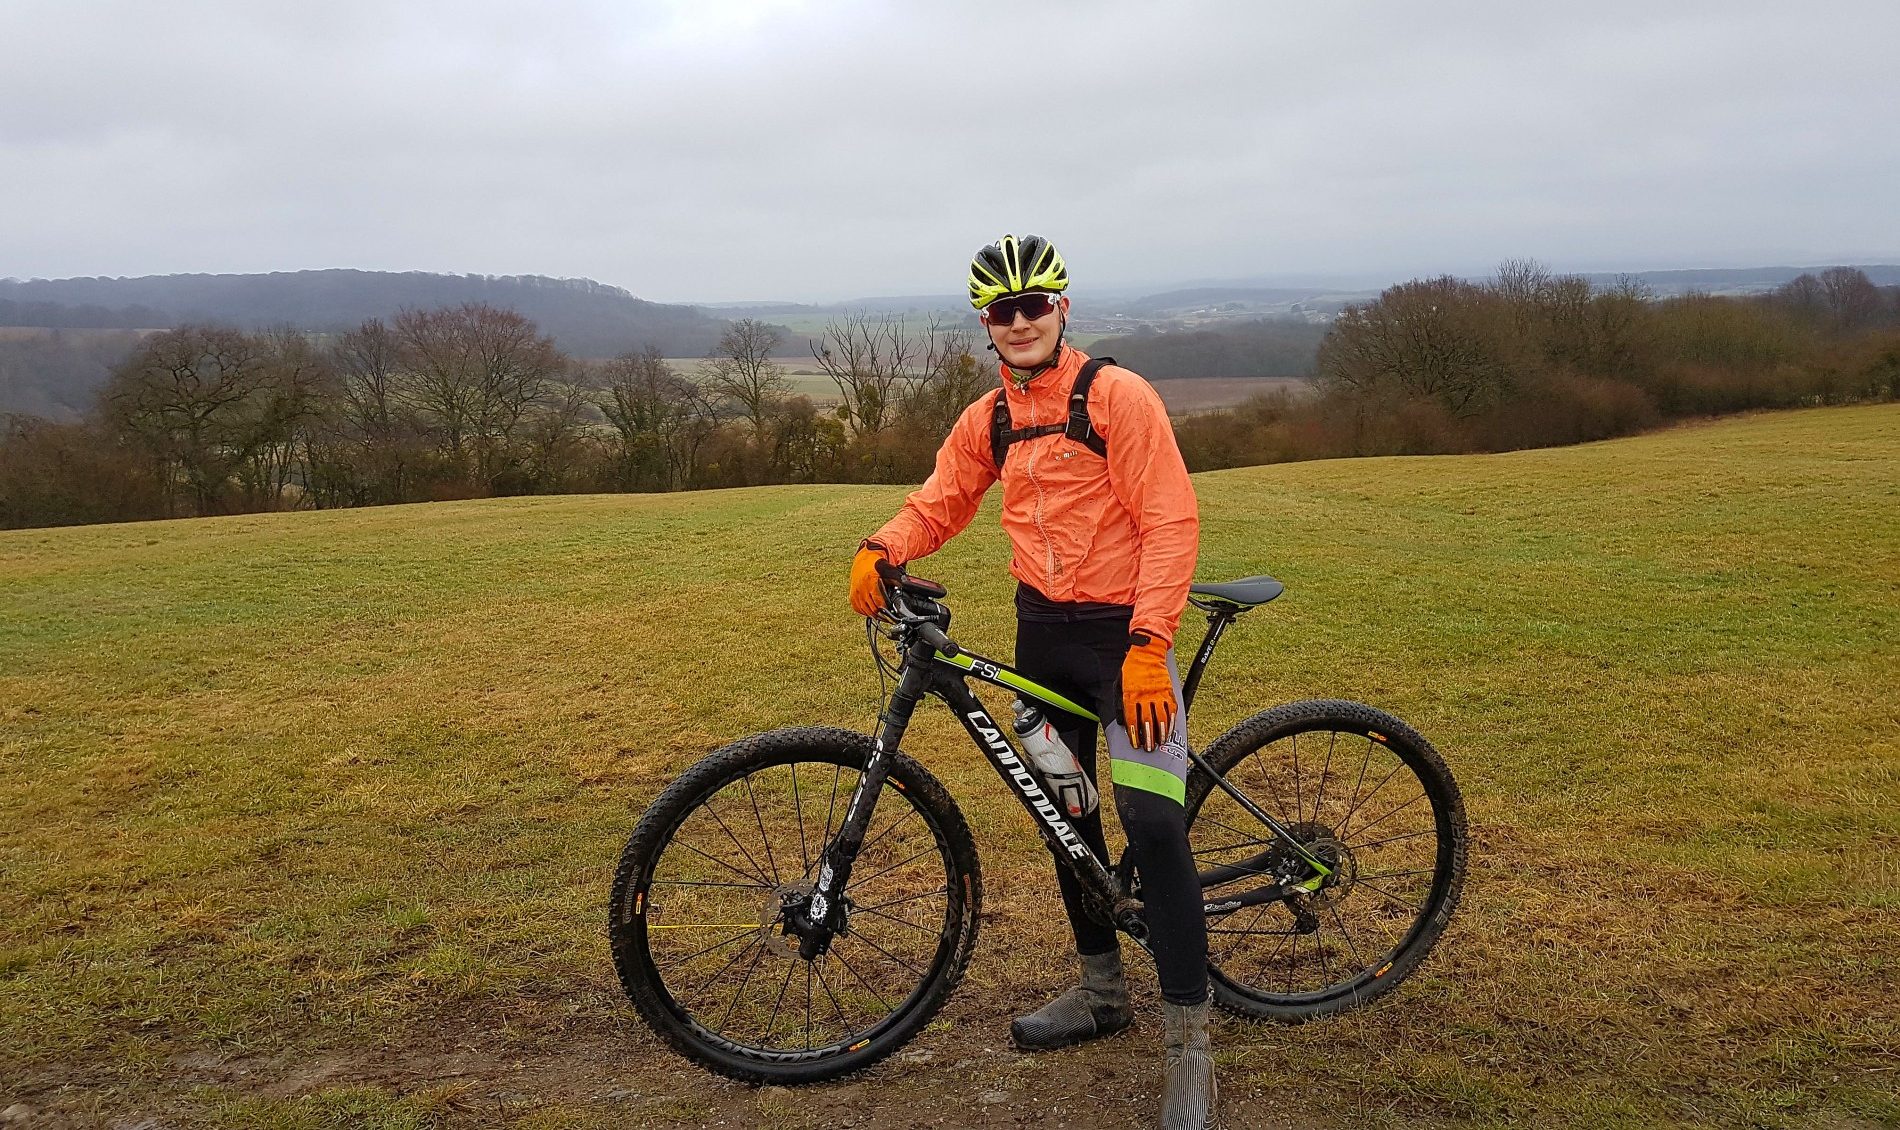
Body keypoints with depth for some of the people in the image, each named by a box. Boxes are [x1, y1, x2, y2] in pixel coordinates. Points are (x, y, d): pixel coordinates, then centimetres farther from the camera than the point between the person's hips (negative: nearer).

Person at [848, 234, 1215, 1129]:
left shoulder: (1118, 395, -12)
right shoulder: (987, 419, 7)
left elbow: (1171, 521, -17)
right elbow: (940, 501, 10)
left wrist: (1147, 645, -25)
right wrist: (882, 549, -13)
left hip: (1122, 633, -7)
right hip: (1041, 633, 7)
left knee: (1154, 826, -16)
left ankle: (1189, 1046, -6)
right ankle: (1101, 989, 32)